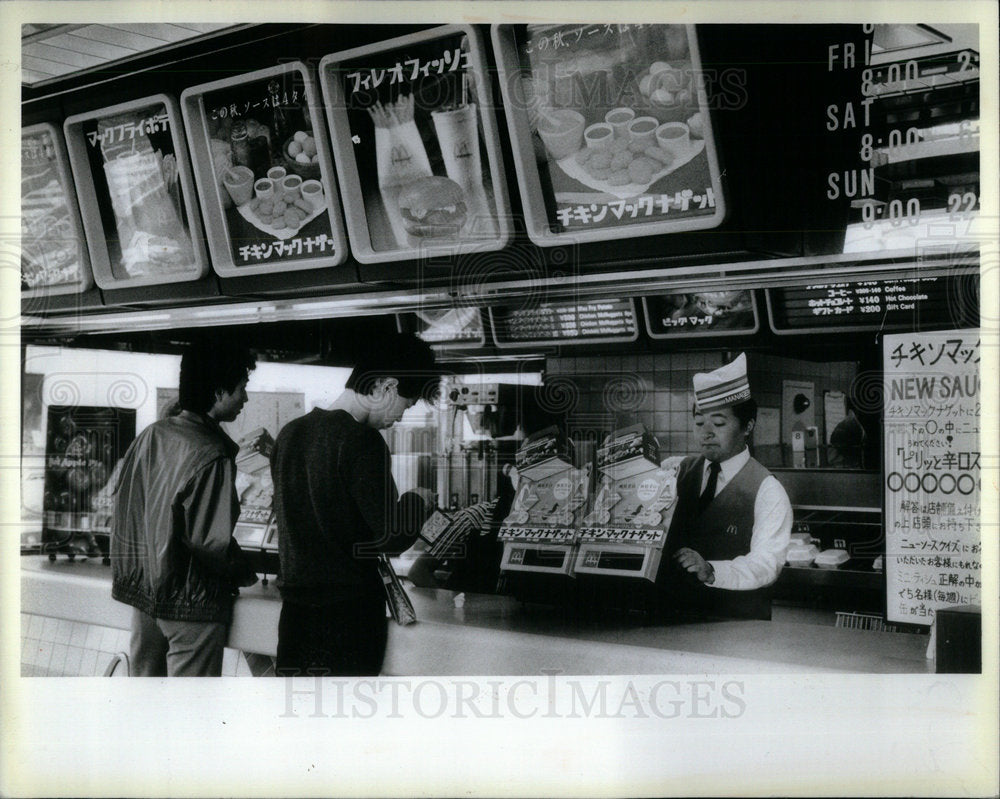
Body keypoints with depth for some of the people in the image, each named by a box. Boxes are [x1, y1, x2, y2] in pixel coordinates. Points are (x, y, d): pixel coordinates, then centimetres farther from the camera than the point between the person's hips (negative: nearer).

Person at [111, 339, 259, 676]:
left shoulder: (150, 436, 2)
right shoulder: (212, 455, -21)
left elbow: (122, 504, 9)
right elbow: (212, 541, -23)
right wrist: (245, 574, -5)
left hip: (143, 591, 8)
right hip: (191, 602, -7)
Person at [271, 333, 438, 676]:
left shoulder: (290, 432, 5)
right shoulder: (361, 441, -17)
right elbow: (391, 538, -19)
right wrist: (418, 502, 1)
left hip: (295, 606, 7)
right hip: (350, 609, -7)